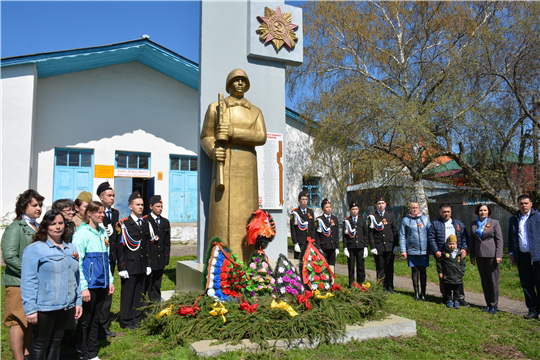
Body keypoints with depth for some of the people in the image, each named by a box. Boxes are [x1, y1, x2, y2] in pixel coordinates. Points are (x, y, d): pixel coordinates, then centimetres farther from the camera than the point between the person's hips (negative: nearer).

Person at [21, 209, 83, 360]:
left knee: (56, 342, 15)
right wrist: (30, 309, -15)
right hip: (44, 308, -5)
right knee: (40, 344, 7)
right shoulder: (34, 249, -7)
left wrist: (78, 302, 12)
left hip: (66, 307, 5)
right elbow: (28, 281, -11)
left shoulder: (71, 249, 11)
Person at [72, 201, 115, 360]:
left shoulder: (102, 232, 9)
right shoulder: (82, 233, -12)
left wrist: (110, 280, 13)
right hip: (89, 285, -6)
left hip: (101, 284, 7)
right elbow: (77, 262, -13)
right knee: (85, 321, 7)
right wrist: (83, 287, -16)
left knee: (95, 320, 15)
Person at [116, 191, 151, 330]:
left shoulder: (145, 223, 12)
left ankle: (137, 319, 24)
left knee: (140, 294, 12)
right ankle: (126, 321, 16)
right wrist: (121, 268, -12)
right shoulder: (123, 224, -6)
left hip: (142, 267, 6)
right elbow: (120, 247, -9)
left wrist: (149, 264, 13)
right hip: (129, 266, -5)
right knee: (127, 294, 3)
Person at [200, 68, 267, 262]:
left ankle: (243, 262, 4)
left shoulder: (255, 111, 13)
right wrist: (213, 151, -17)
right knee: (223, 212, -9)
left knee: (246, 213, -1)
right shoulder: (215, 107, 8)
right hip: (225, 165, -2)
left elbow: (261, 137, -3)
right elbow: (206, 137, 6)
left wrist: (233, 133, -17)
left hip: (247, 166, 3)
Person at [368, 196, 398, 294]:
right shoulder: (372, 217, 0)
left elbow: (395, 231, 10)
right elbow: (370, 233, -2)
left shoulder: (390, 216, 8)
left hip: (390, 247, 2)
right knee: (380, 268, 3)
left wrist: (396, 245, 3)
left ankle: (390, 287, 17)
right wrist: (373, 247, -8)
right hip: (378, 248, -2)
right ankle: (382, 288, 12)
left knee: (390, 268, 7)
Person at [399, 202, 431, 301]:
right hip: (412, 251, -1)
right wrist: (403, 250, -2)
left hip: (424, 251, 1)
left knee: (423, 271, 7)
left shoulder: (425, 219, 6)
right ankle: (416, 292, 19)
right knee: (414, 271, 7)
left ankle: (423, 293, 17)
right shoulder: (405, 220, 2)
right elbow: (402, 236, 3)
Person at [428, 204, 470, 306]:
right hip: (442, 255, -2)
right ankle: (445, 297, 17)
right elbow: (431, 238, -1)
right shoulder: (435, 224, 6)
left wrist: (464, 249, -3)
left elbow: (465, 237, 12)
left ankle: (461, 298, 12)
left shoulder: (459, 224, 15)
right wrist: (436, 251, -12)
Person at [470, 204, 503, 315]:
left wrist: (499, 255, -11)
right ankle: (488, 304, 18)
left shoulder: (494, 223, -1)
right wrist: (472, 256, 10)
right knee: (484, 280, 9)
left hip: (491, 254, -4)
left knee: (493, 280, 0)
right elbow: (472, 240, 14)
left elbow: (499, 240, -3)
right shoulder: (474, 224, 10)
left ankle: (494, 305, 11)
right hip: (479, 255, 4)